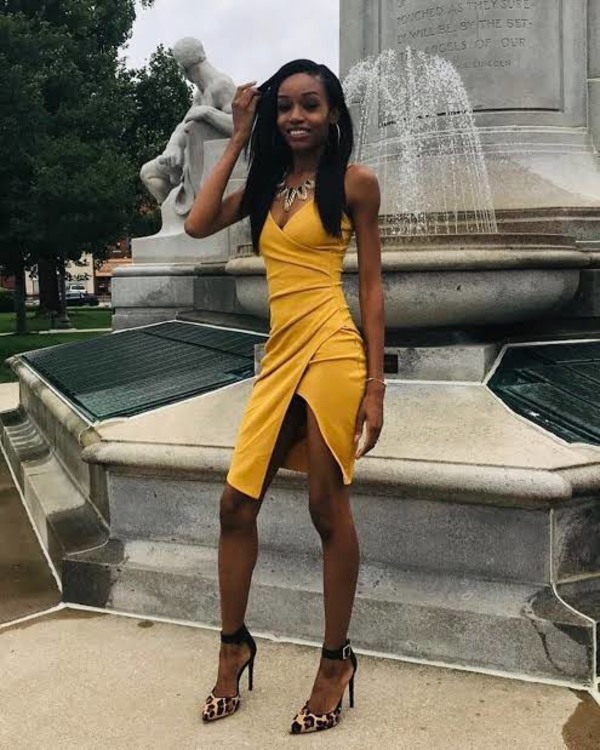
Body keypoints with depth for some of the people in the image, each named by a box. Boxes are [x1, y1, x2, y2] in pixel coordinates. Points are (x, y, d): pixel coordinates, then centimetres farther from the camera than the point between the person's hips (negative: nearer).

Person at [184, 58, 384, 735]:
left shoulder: (354, 182, 1)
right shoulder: (266, 185, 16)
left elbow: (372, 287, -1)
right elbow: (197, 224, 3)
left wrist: (375, 385, -8)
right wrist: (238, 138, 8)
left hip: (330, 349, -6)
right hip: (279, 356, 6)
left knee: (328, 509, 1)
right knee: (236, 504, 7)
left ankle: (335, 661, 16)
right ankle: (234, 646, 24)